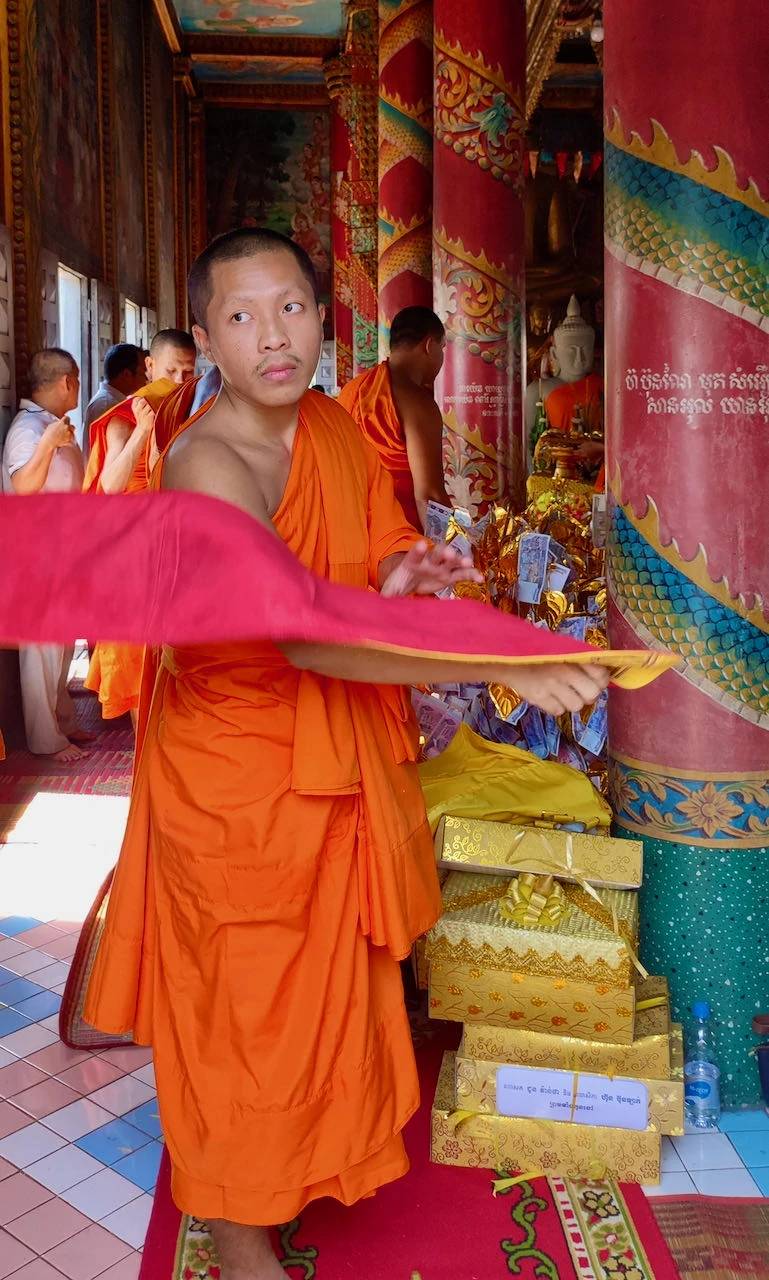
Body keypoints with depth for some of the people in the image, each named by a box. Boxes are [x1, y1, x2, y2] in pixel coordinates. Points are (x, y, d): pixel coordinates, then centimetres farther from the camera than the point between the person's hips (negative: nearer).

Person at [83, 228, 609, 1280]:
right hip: (232, 766, -7)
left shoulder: (334, 426, -1)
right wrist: (500, 663, -44)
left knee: (325, 975, 25)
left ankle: (306, 1147, 54)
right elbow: (304, 634, -39)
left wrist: (394, 586, -14)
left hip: (335, 755, 7)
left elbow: (374, 551, 11)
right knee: (243, 997, 10)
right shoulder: (204, 464, -26)